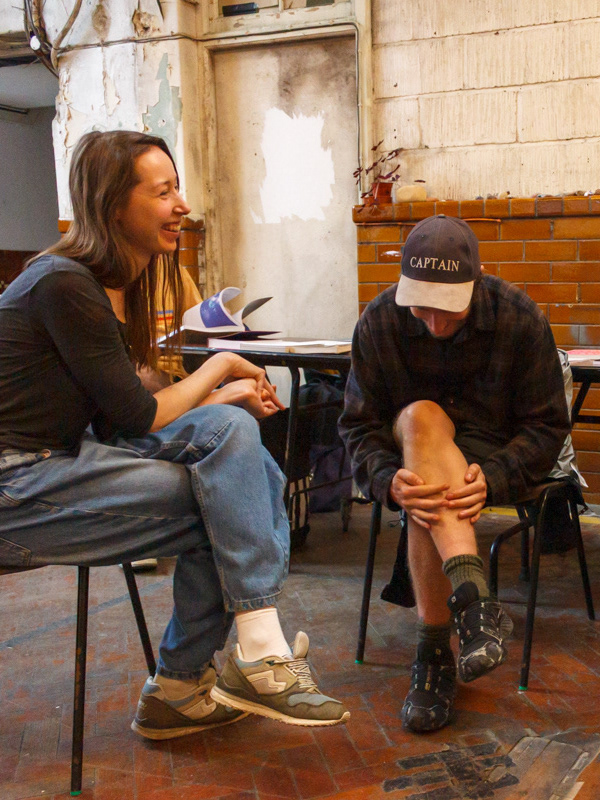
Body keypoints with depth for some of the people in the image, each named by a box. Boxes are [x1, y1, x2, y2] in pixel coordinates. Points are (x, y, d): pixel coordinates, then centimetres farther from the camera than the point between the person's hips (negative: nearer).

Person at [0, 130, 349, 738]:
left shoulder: (120, 284, 12)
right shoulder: (64, 285, -16)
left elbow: (120, 418, 10)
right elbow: (140, 419, -14)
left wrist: (223, 399, -2)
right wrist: (221, 367, 0)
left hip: (63, 461, 9)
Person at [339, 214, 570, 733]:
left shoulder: (519, 320, -14)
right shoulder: (379, 322, -10)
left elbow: (548, 425, -11)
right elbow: (358, 424, -7)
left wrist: (492, 480, -29)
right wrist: (389, 481, -29)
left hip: (493, 457, -1)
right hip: (413, 456, 1)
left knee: (431, 506, -35)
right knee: (422, 417, -36)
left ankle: (434, 652, -24)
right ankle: (477, 602, -48)